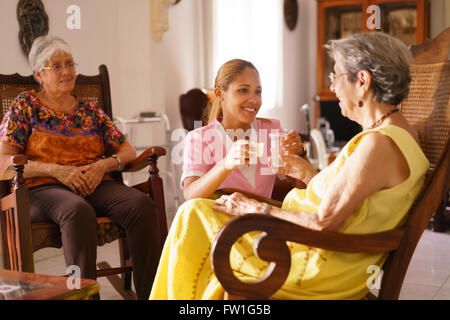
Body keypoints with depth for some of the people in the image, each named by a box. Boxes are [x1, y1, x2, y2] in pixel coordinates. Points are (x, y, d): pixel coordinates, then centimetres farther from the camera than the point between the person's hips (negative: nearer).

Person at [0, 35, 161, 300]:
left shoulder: (90, 109, 21)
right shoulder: (25, 106, 12)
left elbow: (128, 152, 18)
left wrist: (102, 165, -6)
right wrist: (57, 170, -12)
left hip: (95, 186, 3)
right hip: (43, 189, -3)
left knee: (141, 204, -29)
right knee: (79, 211, -39)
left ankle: (152, 293, -30)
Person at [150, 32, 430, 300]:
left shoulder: (379, 144, -25)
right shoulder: (396, 132, 6)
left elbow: (325, 222, -25)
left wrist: (261, 210, -14)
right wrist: (310, 175, 10)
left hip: (324, 268, -10)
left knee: (197, 214, -2)